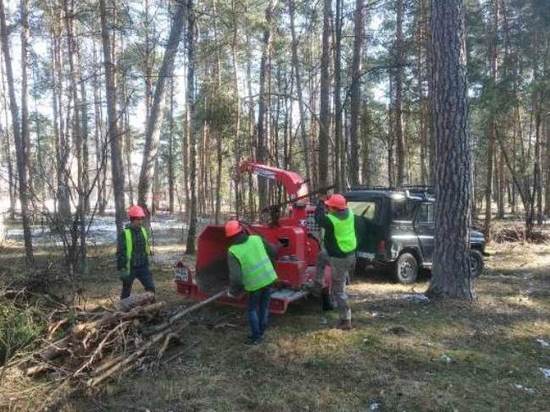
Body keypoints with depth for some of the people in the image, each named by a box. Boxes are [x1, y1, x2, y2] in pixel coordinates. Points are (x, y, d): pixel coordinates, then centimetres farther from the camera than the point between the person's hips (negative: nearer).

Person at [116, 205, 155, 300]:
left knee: (151, 288, 0)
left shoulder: (143, 231, 5)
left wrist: (147, 264, 17)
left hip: (143, 267, 5)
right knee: (126, 291, 10)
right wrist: (121, 269, -15)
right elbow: (120, 253, -13)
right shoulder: (125, 234, -14)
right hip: (129, 268, -5)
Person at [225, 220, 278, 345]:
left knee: (252, 309, 17)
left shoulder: (233, 252, -14)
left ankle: (255, 337, 20)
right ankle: (260, 333, 30)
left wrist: (233, 291, -4)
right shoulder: (256, 239, -3)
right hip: (269, 278, 4)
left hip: (255, 283, -4)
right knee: (264, 307, 19)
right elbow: (273, 252, 10)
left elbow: (236, 277, -20)